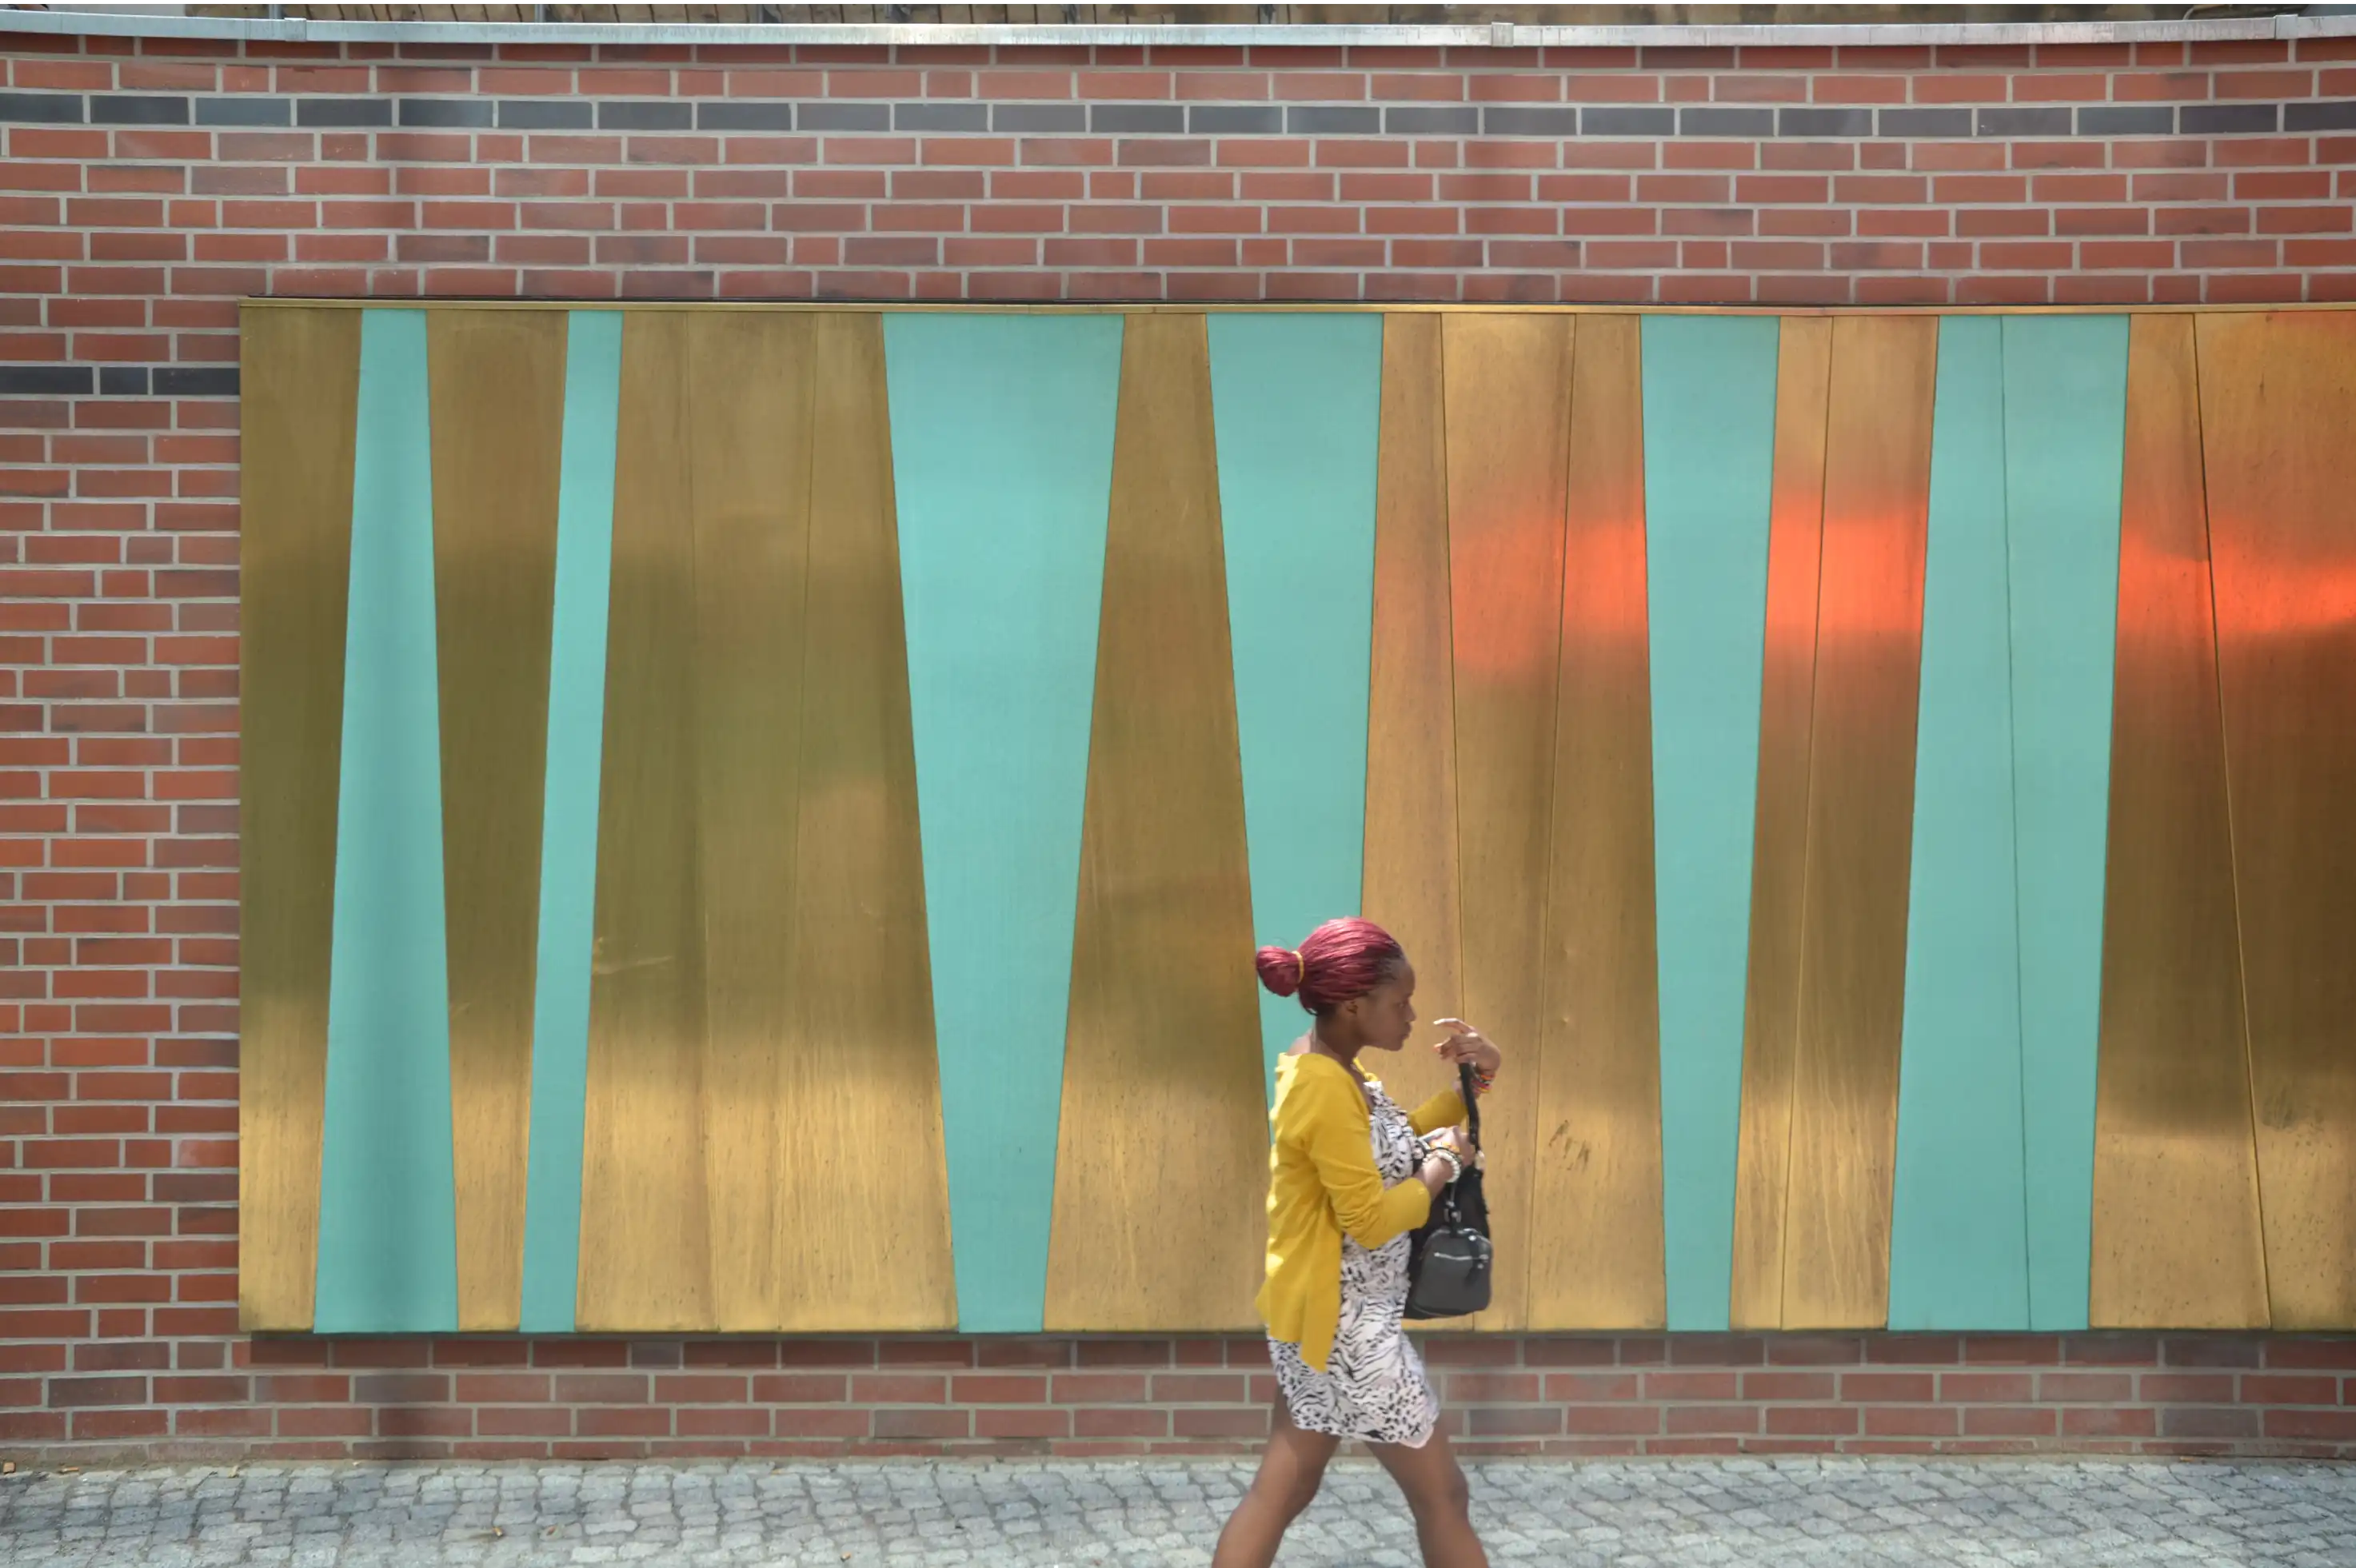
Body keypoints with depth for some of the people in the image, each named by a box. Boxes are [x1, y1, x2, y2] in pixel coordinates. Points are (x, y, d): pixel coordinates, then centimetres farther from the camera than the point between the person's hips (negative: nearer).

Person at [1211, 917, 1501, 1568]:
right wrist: (1440, 1169, -10)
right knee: (1442, 1493, 4)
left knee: (1282, 1489, 13)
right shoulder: (1326, 1090, -24)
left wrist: (1473, 1083, 5)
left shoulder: (1326, 1066, 6)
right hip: (1346, 1324, -10)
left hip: (1324, 1316, 10)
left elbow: (1393, 1143, 18)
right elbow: (1369, 1220, -25)